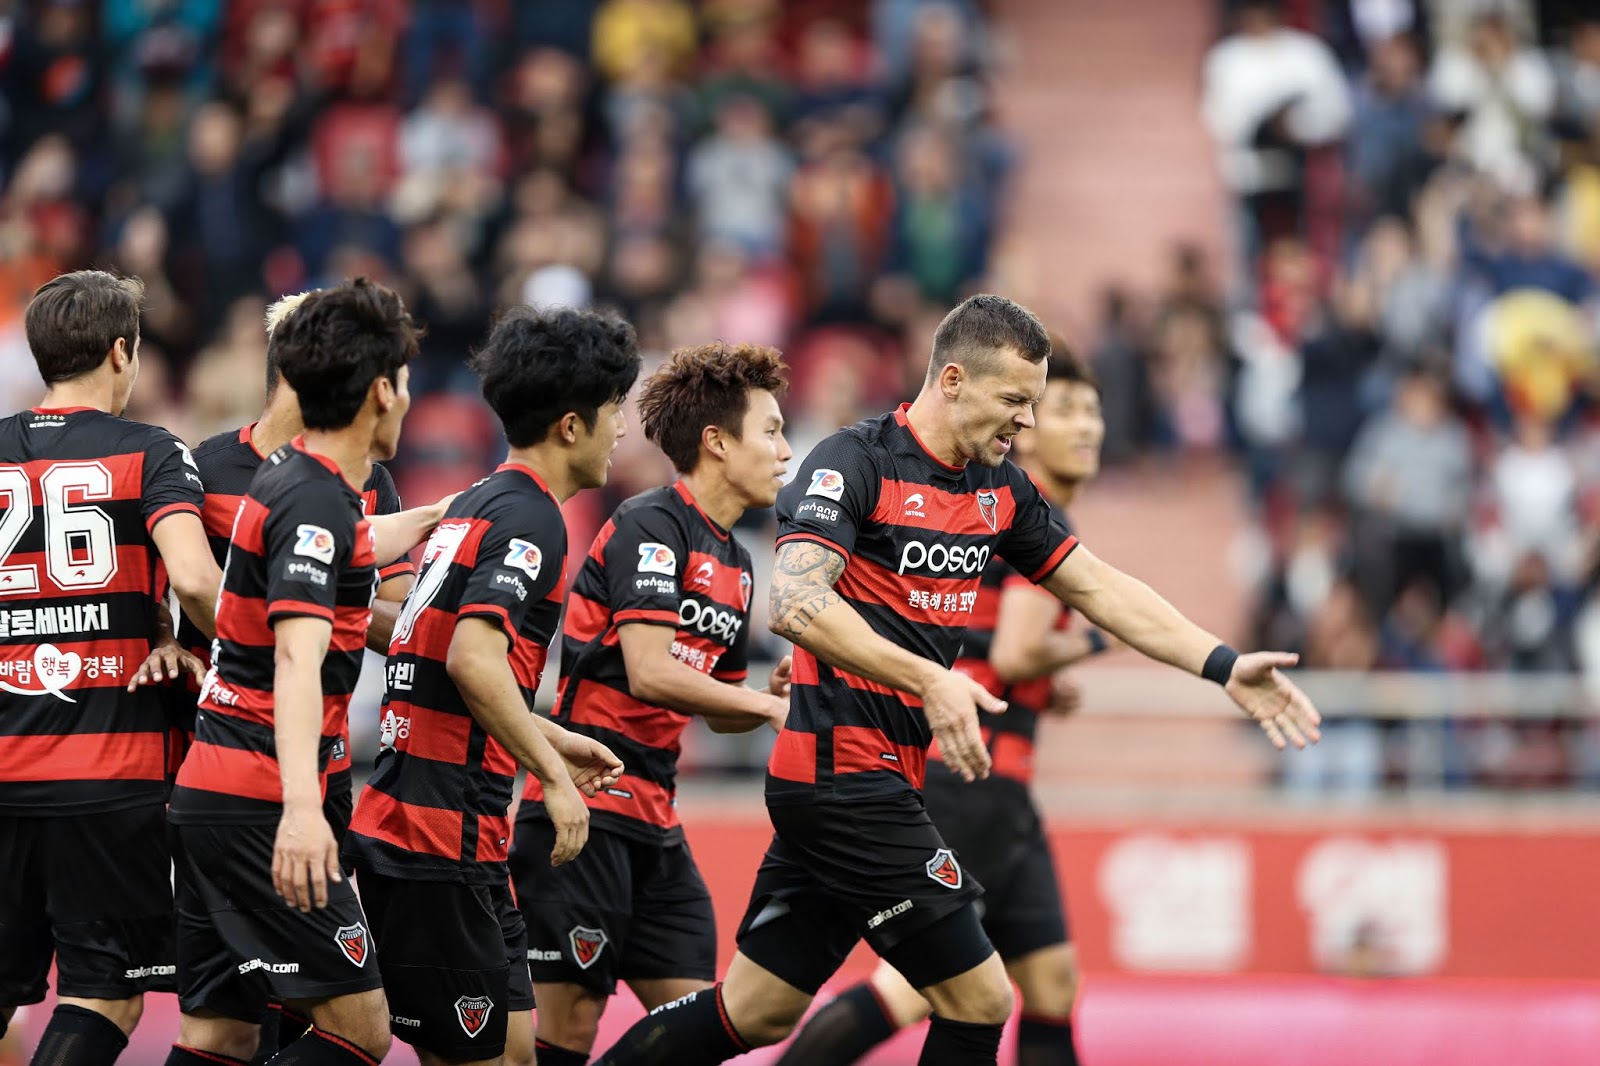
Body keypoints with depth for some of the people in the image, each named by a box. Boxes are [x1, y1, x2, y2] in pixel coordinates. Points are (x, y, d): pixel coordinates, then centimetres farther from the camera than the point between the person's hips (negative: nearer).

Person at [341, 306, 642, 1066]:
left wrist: (554, 741, 27)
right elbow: (474, 660, -27)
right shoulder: (529, 519, -13)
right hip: (440, 839, -10)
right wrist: (553, 777, -21)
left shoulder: (478, 505, 16)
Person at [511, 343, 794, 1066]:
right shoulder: (650, 527, -12)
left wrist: (776, 694, 2)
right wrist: (766, 705, -14)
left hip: (653, 816, 9)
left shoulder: (734, 563, 15)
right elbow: (650, 674, -22)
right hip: (583, 811, -9)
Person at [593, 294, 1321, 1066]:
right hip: (845, 771, -9)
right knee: (979, 999, -6)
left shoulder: (999, 490, 12)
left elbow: (1102, 591, 19)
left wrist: (1225, 667, 9)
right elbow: (794, 603, -26)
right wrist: (928, 680, -35)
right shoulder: (857, 462, -13)